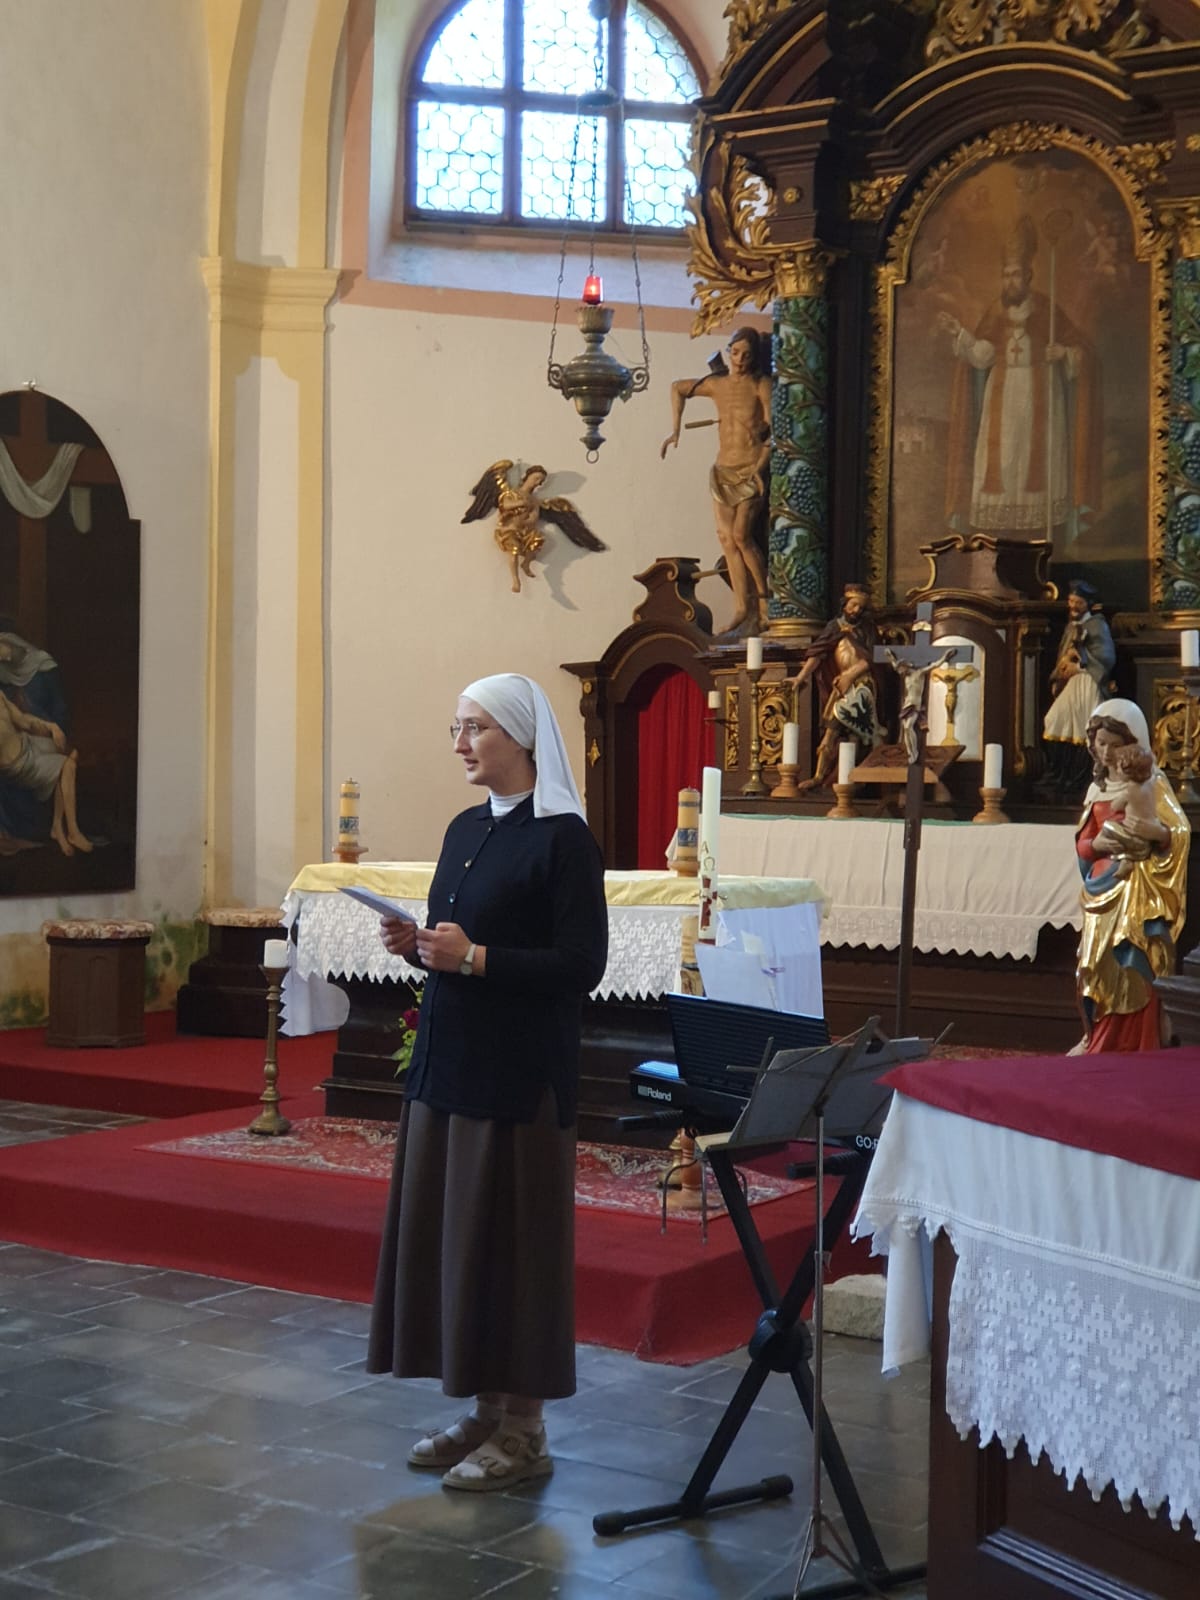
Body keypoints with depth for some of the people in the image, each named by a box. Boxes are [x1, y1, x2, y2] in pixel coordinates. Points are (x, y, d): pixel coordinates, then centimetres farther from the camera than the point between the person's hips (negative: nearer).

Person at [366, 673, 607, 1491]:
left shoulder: (562, 837, -11)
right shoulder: (466, 829, 12)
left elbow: (582, 965, -16)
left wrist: (473, 958, -21)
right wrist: (419, 945, -1)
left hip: (520, 1076, -8)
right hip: (450, 1060, 8)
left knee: (509, 1239, -2)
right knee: (448, 1233, 11)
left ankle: (523, 1432, 11)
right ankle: (485, 1411, 23)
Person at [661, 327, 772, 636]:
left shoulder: (760, 385, -4)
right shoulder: (716, 384, 8)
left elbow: (772, 431, -7)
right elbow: (678, 388, 25)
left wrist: (760, 468, -17)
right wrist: (676, 429, 18)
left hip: (751, 471, -5)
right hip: (723, 471, 5)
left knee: (741, 535, -18)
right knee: (727, 540, -1)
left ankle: (764, 600, -5)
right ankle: (743, 610, 1)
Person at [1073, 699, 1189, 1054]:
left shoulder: (1151, 782, -4)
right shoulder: (1097, 787, 15)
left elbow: (1182, 831, -14)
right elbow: (1081, 842, 14)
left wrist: (1156, 831, -36)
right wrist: (1097, 844, -10)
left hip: (1138, 891, -6)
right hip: (1103, 889, 6)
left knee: (1130, 972, -12)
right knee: (1095, 970, 4)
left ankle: (1128, 1050, -8)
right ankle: (1098, 1041, 14)